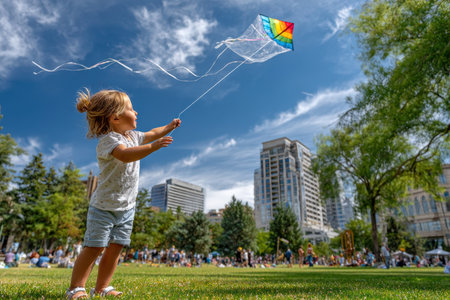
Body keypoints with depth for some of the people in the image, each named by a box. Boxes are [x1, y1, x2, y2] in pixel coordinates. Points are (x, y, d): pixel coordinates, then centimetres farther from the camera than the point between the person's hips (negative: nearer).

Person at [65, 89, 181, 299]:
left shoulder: (133, 136, 8)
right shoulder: (108, 140, -19)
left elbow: (151, 134, 28)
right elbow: (126, 155, -39)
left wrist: (168, 127, 29)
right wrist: (153, 146, -47)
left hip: (127, 207, 7)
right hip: (104, 206, -7)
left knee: (115, 248, 10)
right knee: (94, 247, -2)